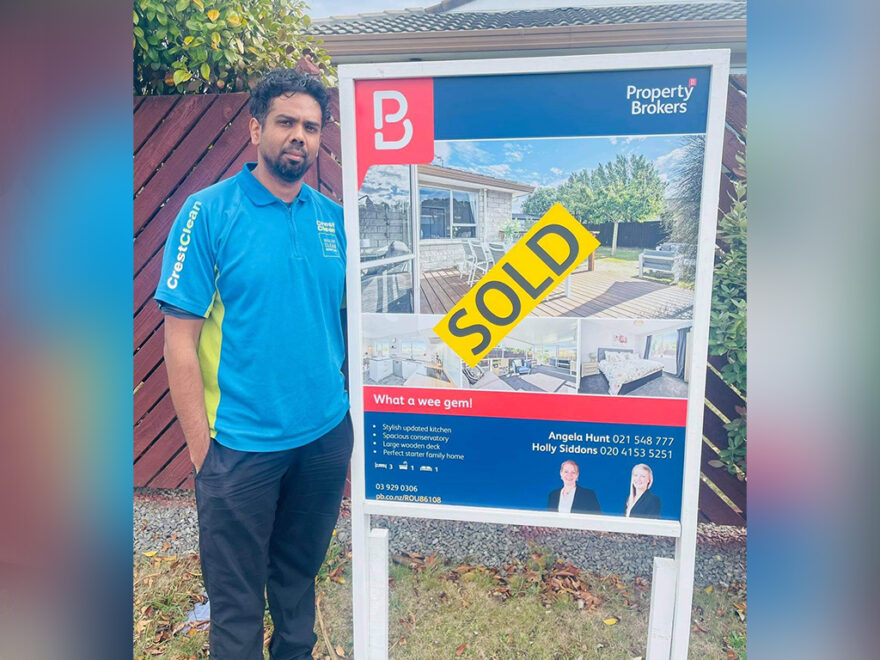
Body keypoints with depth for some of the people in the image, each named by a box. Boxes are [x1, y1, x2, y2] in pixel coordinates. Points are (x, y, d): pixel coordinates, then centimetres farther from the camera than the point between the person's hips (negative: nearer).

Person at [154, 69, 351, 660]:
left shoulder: (334, 219, 4)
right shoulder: (209, 212, -8)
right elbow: (180, 338, -10)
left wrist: (354, 416, 6)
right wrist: (201, 447, -11)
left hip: (326, 435, 4)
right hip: (241, 444, -4)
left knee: (299, 579, 23)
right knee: (237, 602, 13)